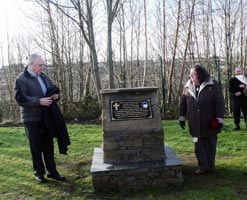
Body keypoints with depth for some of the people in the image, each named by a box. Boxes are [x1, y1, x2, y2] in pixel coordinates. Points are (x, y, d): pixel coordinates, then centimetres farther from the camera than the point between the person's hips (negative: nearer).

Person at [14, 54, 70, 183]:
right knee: (36, 147, 5)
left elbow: (53, 89, 19)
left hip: (47, 117, 6)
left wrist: (56, 95, -5)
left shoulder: (43, 76, 11)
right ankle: (39, 173, 18)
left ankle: (52, 171, 22)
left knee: (49, 145, 12)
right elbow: (20, 99, -17)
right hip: (32, 118, -6)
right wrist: (39, 101, -25)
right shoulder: (21, 79, -9)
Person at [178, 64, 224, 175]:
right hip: (195, 123, 3)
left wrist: (219, 119, -12)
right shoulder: (188, 86, 5)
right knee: (198, 144, 5)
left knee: (210, 143, 9)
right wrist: (182, 117, 8)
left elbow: (219, 102, -7)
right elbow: (183, 102, 10)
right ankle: (203, 166, 13)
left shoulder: (212, 85, -6)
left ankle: (211, 165, 22)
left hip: (209, 122, -3)